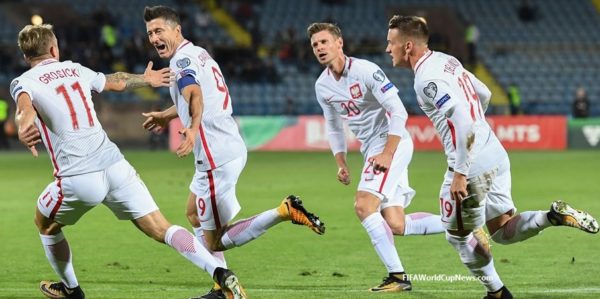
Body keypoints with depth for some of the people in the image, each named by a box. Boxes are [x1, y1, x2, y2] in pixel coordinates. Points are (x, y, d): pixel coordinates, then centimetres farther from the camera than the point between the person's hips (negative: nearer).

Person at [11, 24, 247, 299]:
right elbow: (117, 82, 36)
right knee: (161, 229, 1)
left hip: (78, 179, -4)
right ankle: (221, 273, -15)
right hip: (115, 166, 4)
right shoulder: (74, 69, 19)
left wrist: (24, 126, -43)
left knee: (45, 224, 26)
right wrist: (147, 80, 56)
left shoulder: (23, 82, 4)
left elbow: (25, 104, -21)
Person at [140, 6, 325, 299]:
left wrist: (192, 129, -53)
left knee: (213, 240, -5)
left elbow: (194, 95, -34)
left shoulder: (182, 59, -12)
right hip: (230, 147, 10)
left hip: (217, 157, -10)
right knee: (195, 216, 24)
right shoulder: (198, 53, 18)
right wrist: (166, 115, 54)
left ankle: (284, 212, -15)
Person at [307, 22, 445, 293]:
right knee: (396, 226, 0)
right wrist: (341, 164, 11)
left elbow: (399, 112, -18)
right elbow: (334, 127, 22)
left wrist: (387, 154, -23)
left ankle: (397, 276, -16)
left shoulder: (365, 70, -16)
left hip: (393, 144, -8)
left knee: (363, 206, -21)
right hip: (372, 150, 8)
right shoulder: (322, 86, 7)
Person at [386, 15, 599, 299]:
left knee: (458, 235, 11)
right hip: (496, 155, 9)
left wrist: (460, 173, -24)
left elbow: (463, 121, -27)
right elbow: (484, 94, 24)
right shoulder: (446, 60, 11)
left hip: (472, 166, -9)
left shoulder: (427, 79, -18)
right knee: (503, 231, 13)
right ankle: (554, 216, -8)